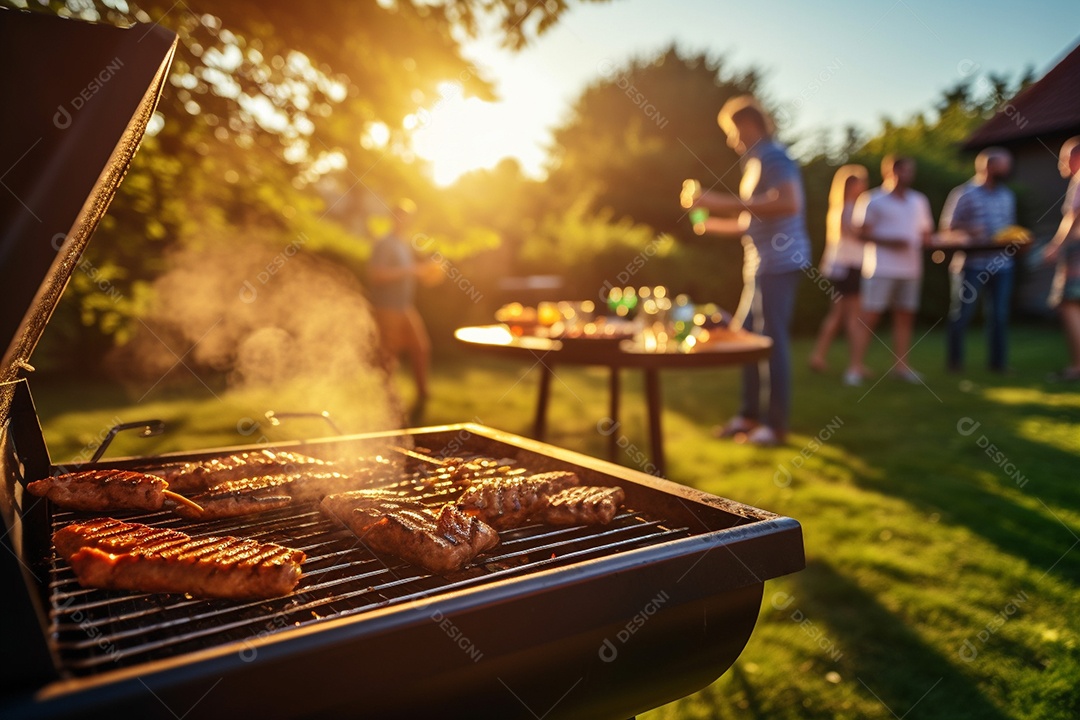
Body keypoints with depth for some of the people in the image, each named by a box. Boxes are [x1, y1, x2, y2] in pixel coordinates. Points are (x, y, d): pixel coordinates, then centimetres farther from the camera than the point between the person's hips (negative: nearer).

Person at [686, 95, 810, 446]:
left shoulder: (773, 157, -9)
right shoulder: (756, 162, 19)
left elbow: (790, 203, -26)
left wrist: (728, 203, -25)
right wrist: (714, 223, 20)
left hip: (780, 262, -9)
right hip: (759, 264, 10)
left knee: (772, 338, -6)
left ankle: (776, 424, 2)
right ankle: (750, 414, 19)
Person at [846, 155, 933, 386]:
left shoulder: (919, 200, 14)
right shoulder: (873, 199, -3)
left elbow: (925, 232, 19)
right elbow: (862, 232, -6)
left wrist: (924, 240, -3)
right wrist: (889, 241, -18)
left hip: (910, 269, 6)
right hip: (881, 268, -5)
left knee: (905, 316, 7)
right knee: (868, 317, -6)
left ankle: (901, 365, 16)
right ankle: (856, 367, -4)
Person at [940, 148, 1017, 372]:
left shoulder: (1007, 196, 15)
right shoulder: (964, 193, -4)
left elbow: (1010, 227, 20)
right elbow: (947, 225, -5)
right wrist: (967, 230, -22)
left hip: (1001, 264, 5)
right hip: (972, 264, -5)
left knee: (999, 314, 5)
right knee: (962, 312, 0)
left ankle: (998, 361, 14)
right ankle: (954, 360, 11)